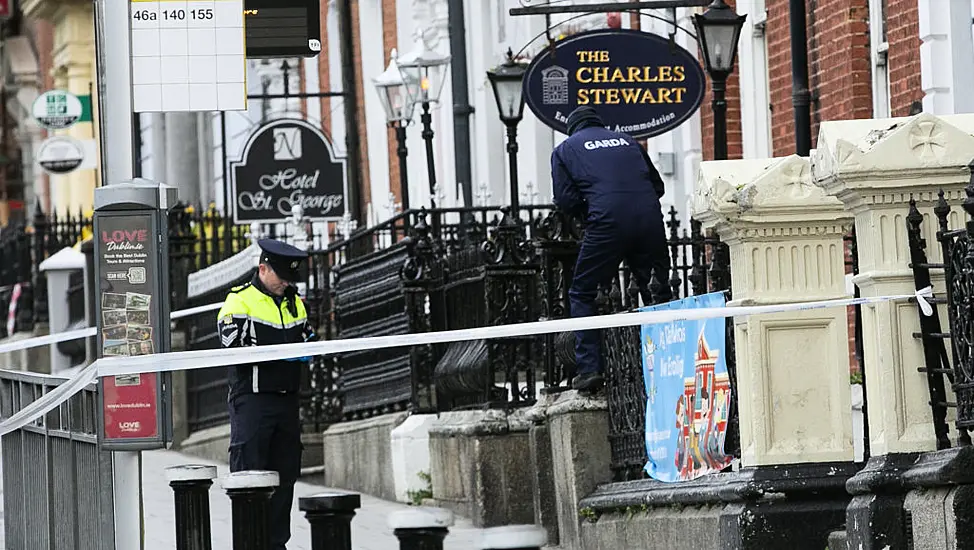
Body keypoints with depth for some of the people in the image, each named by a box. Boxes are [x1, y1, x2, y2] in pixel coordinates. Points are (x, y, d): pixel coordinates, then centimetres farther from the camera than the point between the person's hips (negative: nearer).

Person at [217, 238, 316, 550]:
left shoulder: (294, 303, 18)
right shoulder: (239, 301, -5)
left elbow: (305, 340, 23)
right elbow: (235, 347, -16)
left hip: (287, 399, 7)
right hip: (252, 399, -7)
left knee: (285, 474, 8)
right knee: (249, 474, -7)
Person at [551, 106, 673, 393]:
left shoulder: (565, 150, 16)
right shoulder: (627, 141, 25)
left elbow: (566, 200, 4)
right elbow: (658, 185, 21)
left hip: (608, 223, -3)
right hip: (650, 221, 3)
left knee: (582, 294, 10)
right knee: (658, 293, 13)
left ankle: (589, 368, 0)